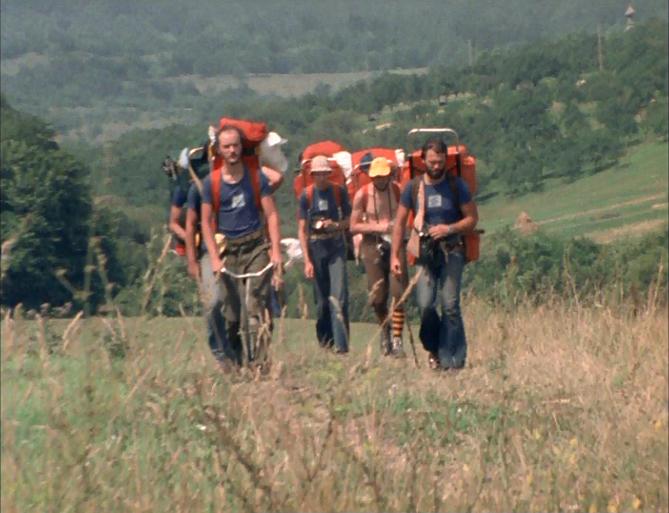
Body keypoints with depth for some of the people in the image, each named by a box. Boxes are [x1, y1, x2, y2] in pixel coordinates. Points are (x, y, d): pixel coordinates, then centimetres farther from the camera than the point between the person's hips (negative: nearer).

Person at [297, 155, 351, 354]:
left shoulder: (339, 192, 1)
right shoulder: (307, 195, -1)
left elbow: (348, 220, 10)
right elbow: (302, 229, -1)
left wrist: (335, 225, -14)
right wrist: (307, 261, -8)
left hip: (336, 248, 0)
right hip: (316, 249, 0)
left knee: (339, 298, -11)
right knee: (321, 299, 6)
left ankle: (341, 344, -14)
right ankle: (324, 342, 20)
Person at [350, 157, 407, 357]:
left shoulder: (397, 191, 0)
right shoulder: (363, 194, -3)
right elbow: (353, 226, -3)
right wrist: (378, 227, -14)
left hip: (395, 243, 0)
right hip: (372, 245, 0)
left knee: (398, 292, -11)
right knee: (377, 296, 0)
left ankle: (397, 340, -9)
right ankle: (384, 330, 28)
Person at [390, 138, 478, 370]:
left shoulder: (456, 186, 2)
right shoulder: (413, 187, 4)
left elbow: (472, 218, 5)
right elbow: (400, 223, 9)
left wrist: (449, 229, -12)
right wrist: (395, 255, 3)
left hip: (452, 252, -1)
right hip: (425, 253, 1)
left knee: (450, 305, -8)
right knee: (425, 304, -10)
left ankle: (451, 359, -3)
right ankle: (434, 350, 14)